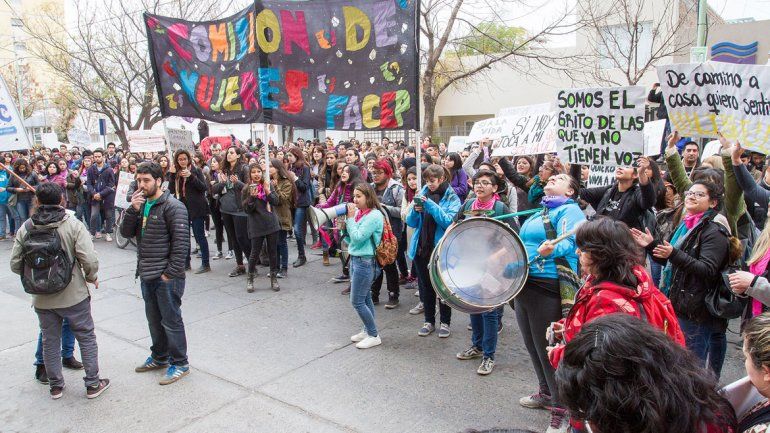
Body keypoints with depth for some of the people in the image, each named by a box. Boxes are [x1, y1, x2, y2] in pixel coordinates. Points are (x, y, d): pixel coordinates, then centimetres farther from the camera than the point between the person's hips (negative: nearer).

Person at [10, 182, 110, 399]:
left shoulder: (25, 228, -4)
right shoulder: (74, 225, -14)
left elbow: (15, 265, -1)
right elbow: (89, 261, -20)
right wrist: (92, 278, 0)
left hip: (42, 299, 3)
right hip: (74, 296, -3)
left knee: (50, 341, 17)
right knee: (86, 338, 10)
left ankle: (55, 386, 29)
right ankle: (93, 384, 17)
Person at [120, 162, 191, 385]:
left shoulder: (173, 206, -14)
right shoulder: (141, 204, 11)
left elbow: (181, 243, -17)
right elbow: (126, 233, 5)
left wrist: (170, 272, -17)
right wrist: (133, 210, -10)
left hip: (166, 277, -8)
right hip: (146, 275, 8)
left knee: (171, 321, 2)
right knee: (154, 319, 20)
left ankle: (180, 364, 15)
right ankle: (159, 357, 37)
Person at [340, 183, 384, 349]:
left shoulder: (374, 216, -17)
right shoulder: (358, 212, 7)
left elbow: (357, 238, -21)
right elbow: (349, 240, 13)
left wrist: (350, 218, -14)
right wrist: (344, 226, -4)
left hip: (366, 262, -8)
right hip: (355, 259, 8)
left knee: (357, 301, -4)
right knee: (365, 298, 16)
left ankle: (374, 336, 7)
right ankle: (367, 330, 28)